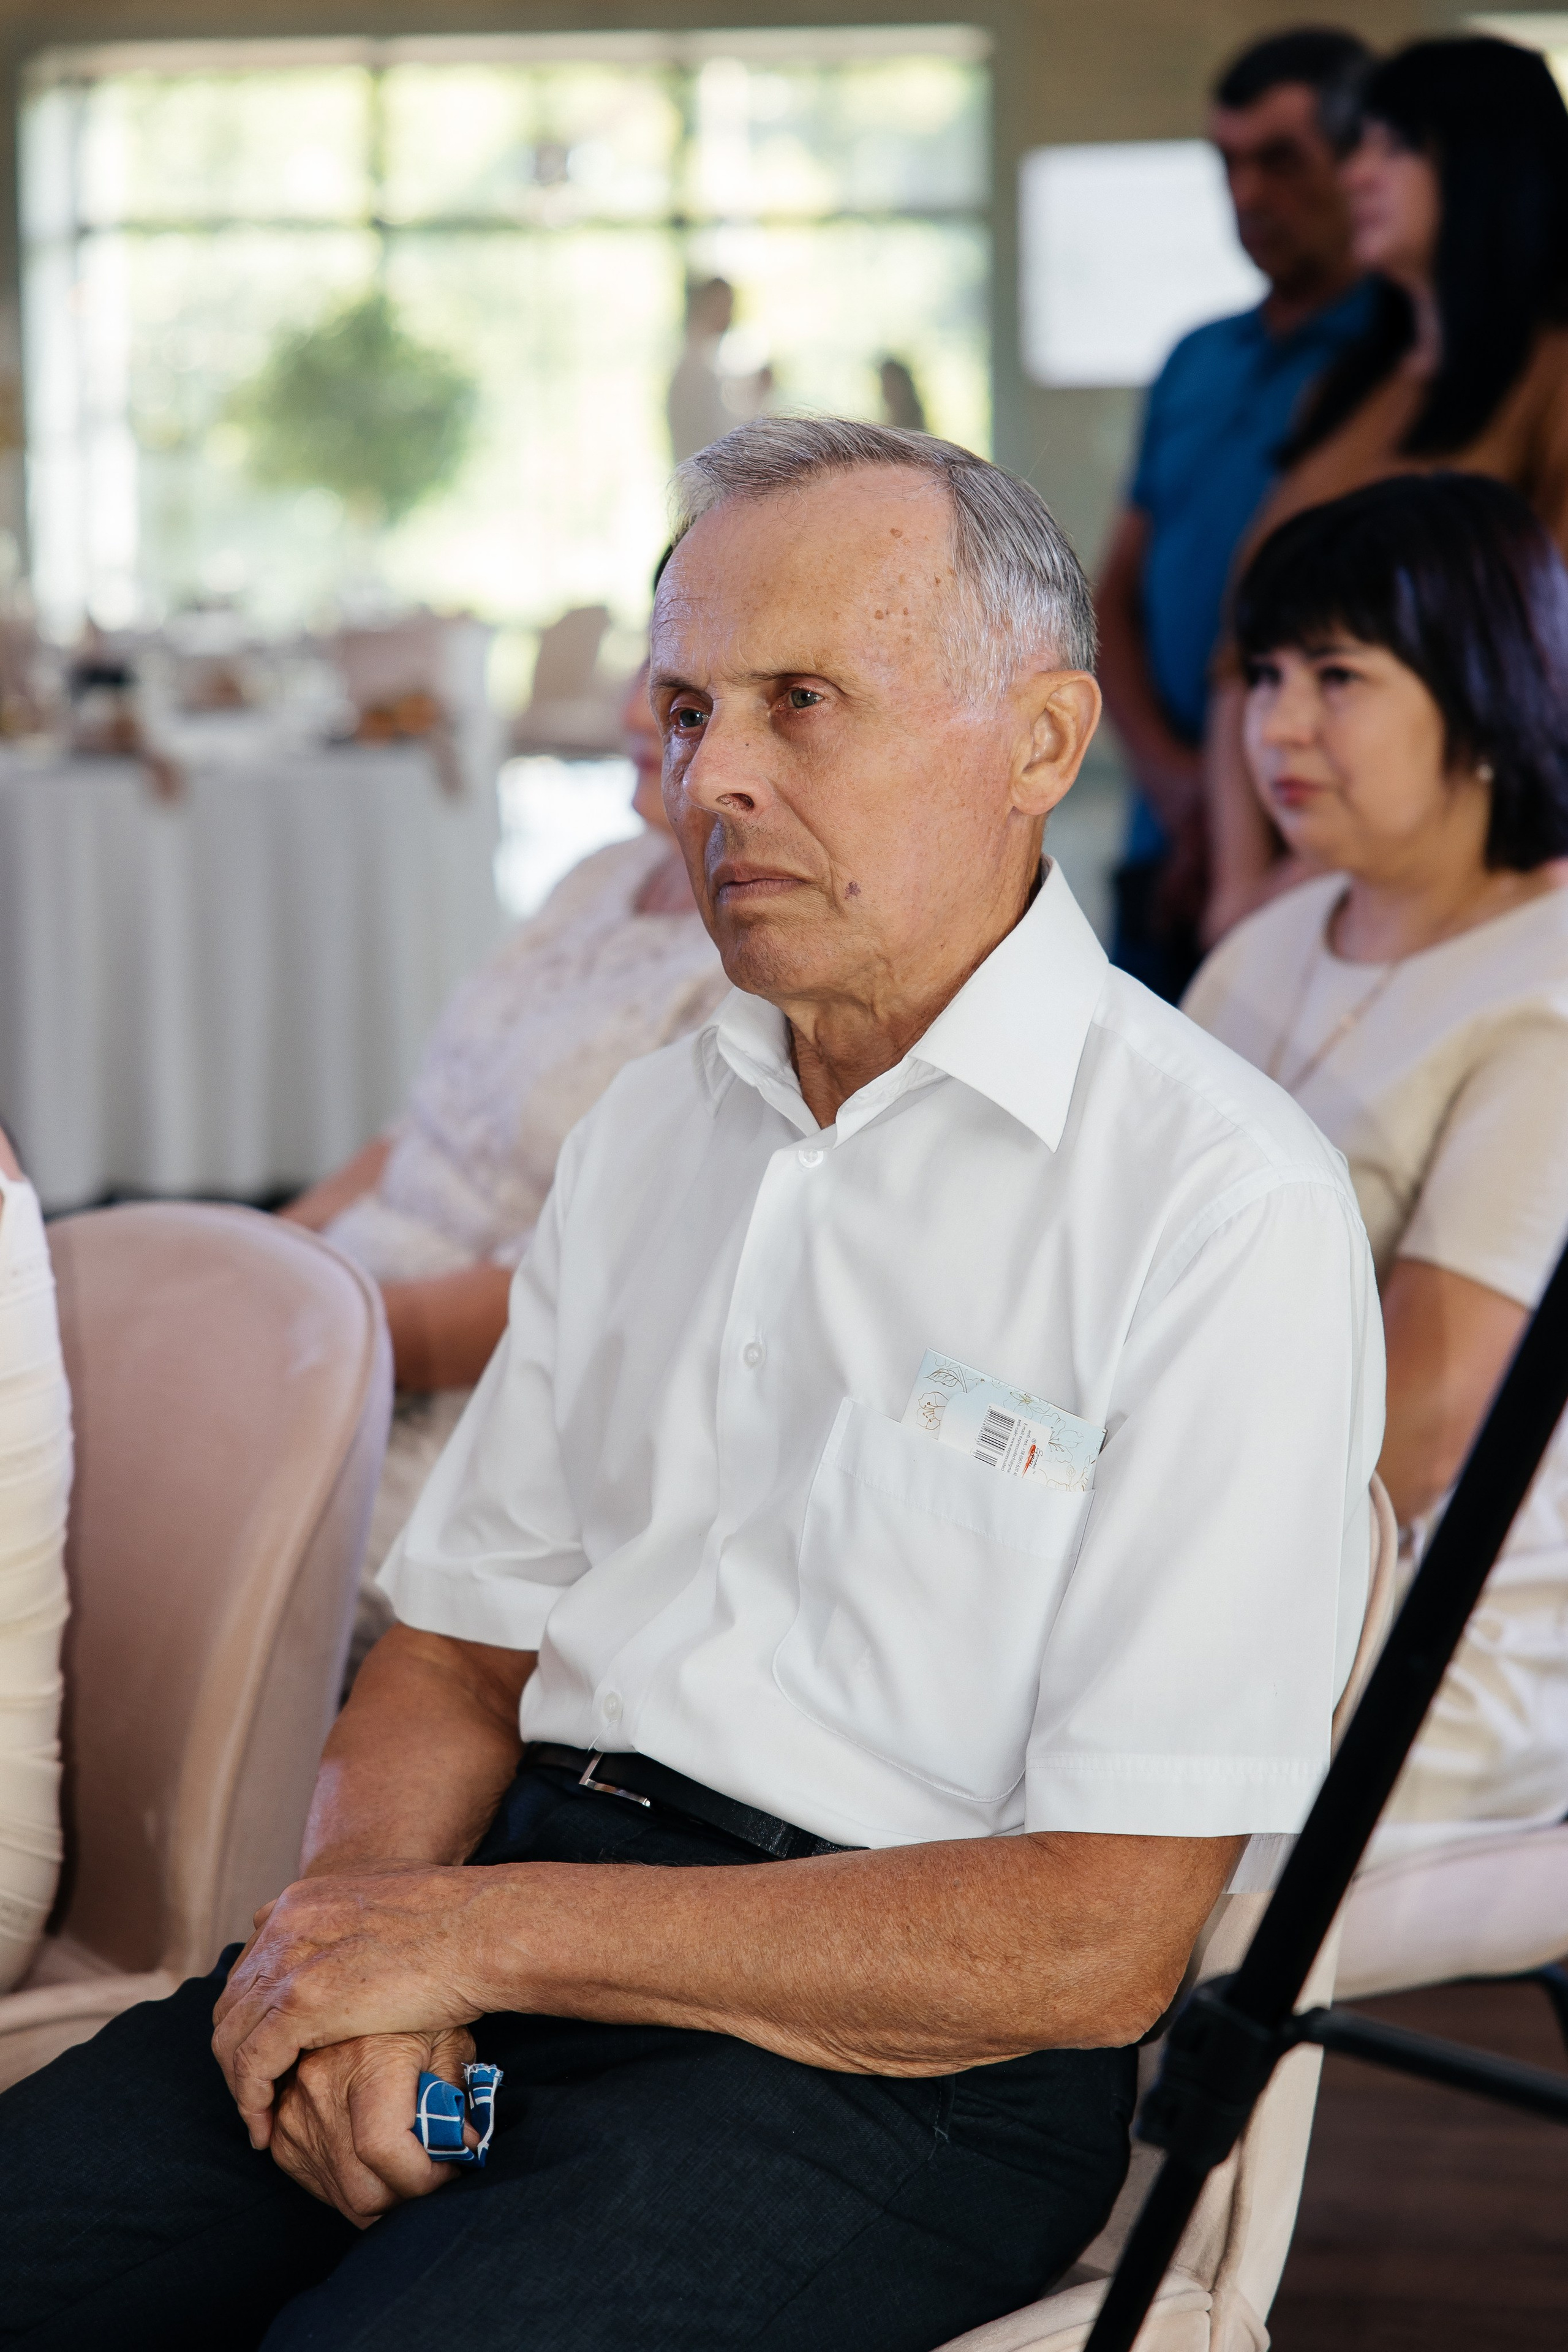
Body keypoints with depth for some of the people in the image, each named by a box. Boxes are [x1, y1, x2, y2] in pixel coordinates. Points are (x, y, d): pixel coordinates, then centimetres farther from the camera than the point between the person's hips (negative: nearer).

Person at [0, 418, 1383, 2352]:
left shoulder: (1224, 1207, -9)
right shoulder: (647, 1130, 15)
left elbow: (1095, 1942, -13)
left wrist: (486, 1934, -13)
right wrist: (358, 1921, -6)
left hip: (908, 2067, -6)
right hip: (518, 1938, 6)